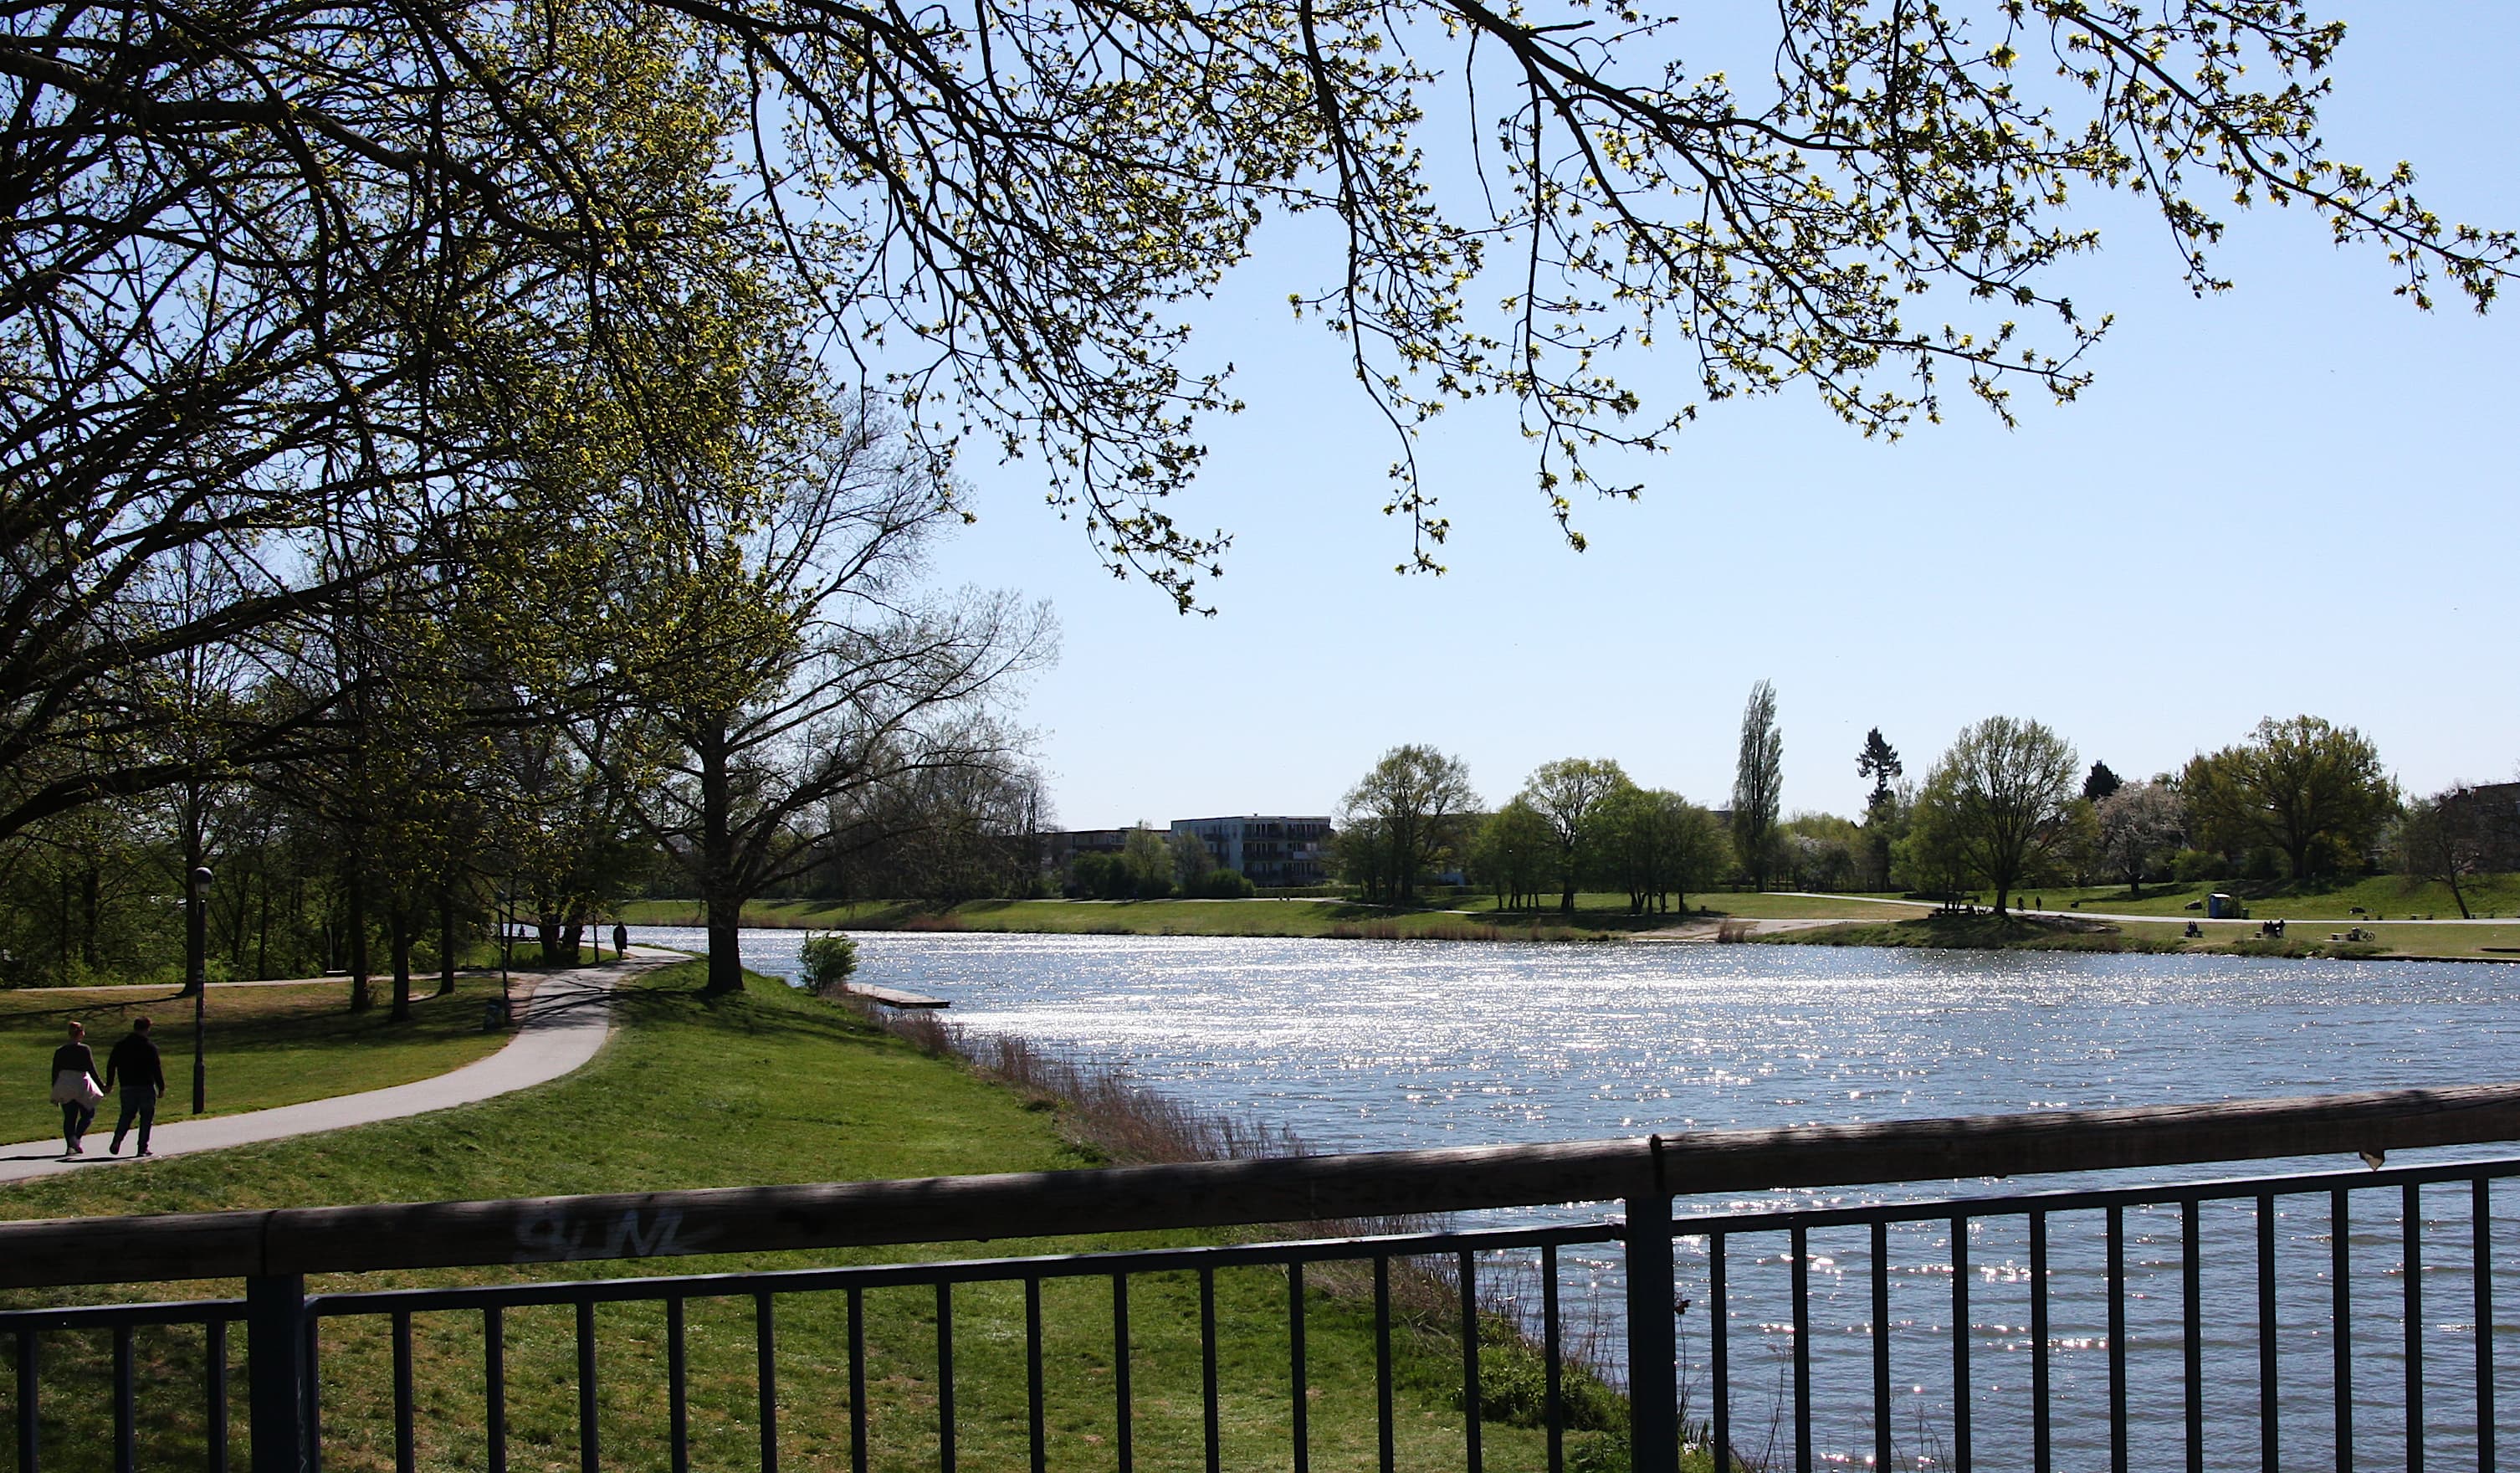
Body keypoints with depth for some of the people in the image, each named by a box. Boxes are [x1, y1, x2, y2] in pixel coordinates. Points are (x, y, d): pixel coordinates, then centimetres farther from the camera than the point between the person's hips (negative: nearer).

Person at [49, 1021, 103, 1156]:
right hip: (81, 1088, -4)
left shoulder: (60, 1051, 7)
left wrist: (55, 1094, 16)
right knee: (88, 1113, 10)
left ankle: (71, 1144, 2)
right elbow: (92, 1070, -10)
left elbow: (54, 1073, 9)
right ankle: (76, 1138, -10)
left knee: (69, 1118, 9)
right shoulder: (84, 1049, -8)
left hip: (64, 1090, 4)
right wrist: (102, 1086, -4)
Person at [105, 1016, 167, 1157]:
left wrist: (109, 1083, 17)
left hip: (127, 1087, 4)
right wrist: (161, 1087, -1)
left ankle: (117, 1141, -7)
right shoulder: (150, 1047, -7)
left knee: (126, 1115, 14)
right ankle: (143, 1148, 1)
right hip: (146, 1087, -4)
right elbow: (157, 1069, -8)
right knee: (146, 1118, 5)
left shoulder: (121, 1046, 6)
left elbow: (111, 1065, 8)